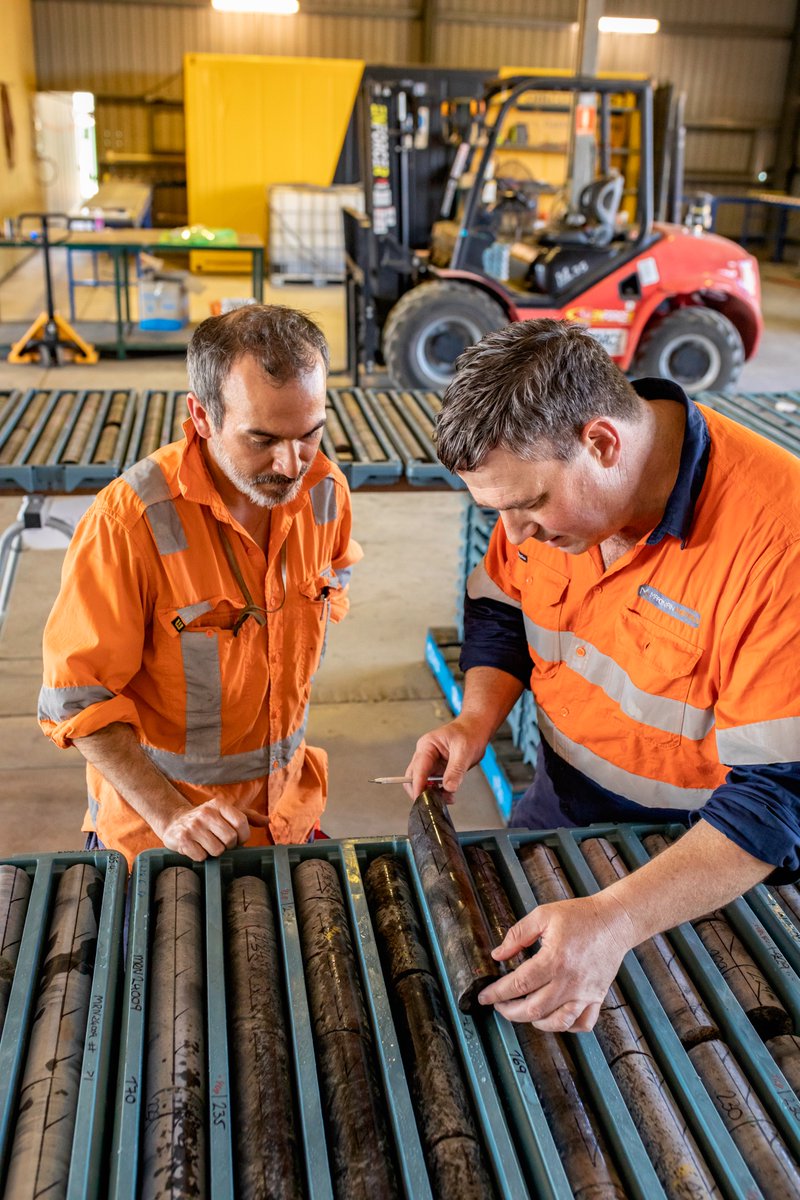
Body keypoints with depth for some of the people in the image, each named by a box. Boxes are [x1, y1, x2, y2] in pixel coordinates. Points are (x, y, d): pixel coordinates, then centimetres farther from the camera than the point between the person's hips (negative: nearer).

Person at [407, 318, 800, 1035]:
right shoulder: (546, 477, -14)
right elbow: (501, 606, 5)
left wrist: (616, 921, -44)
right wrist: (477, 718, -14)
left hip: (705, 841, -5)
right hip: (564, 799, 5)